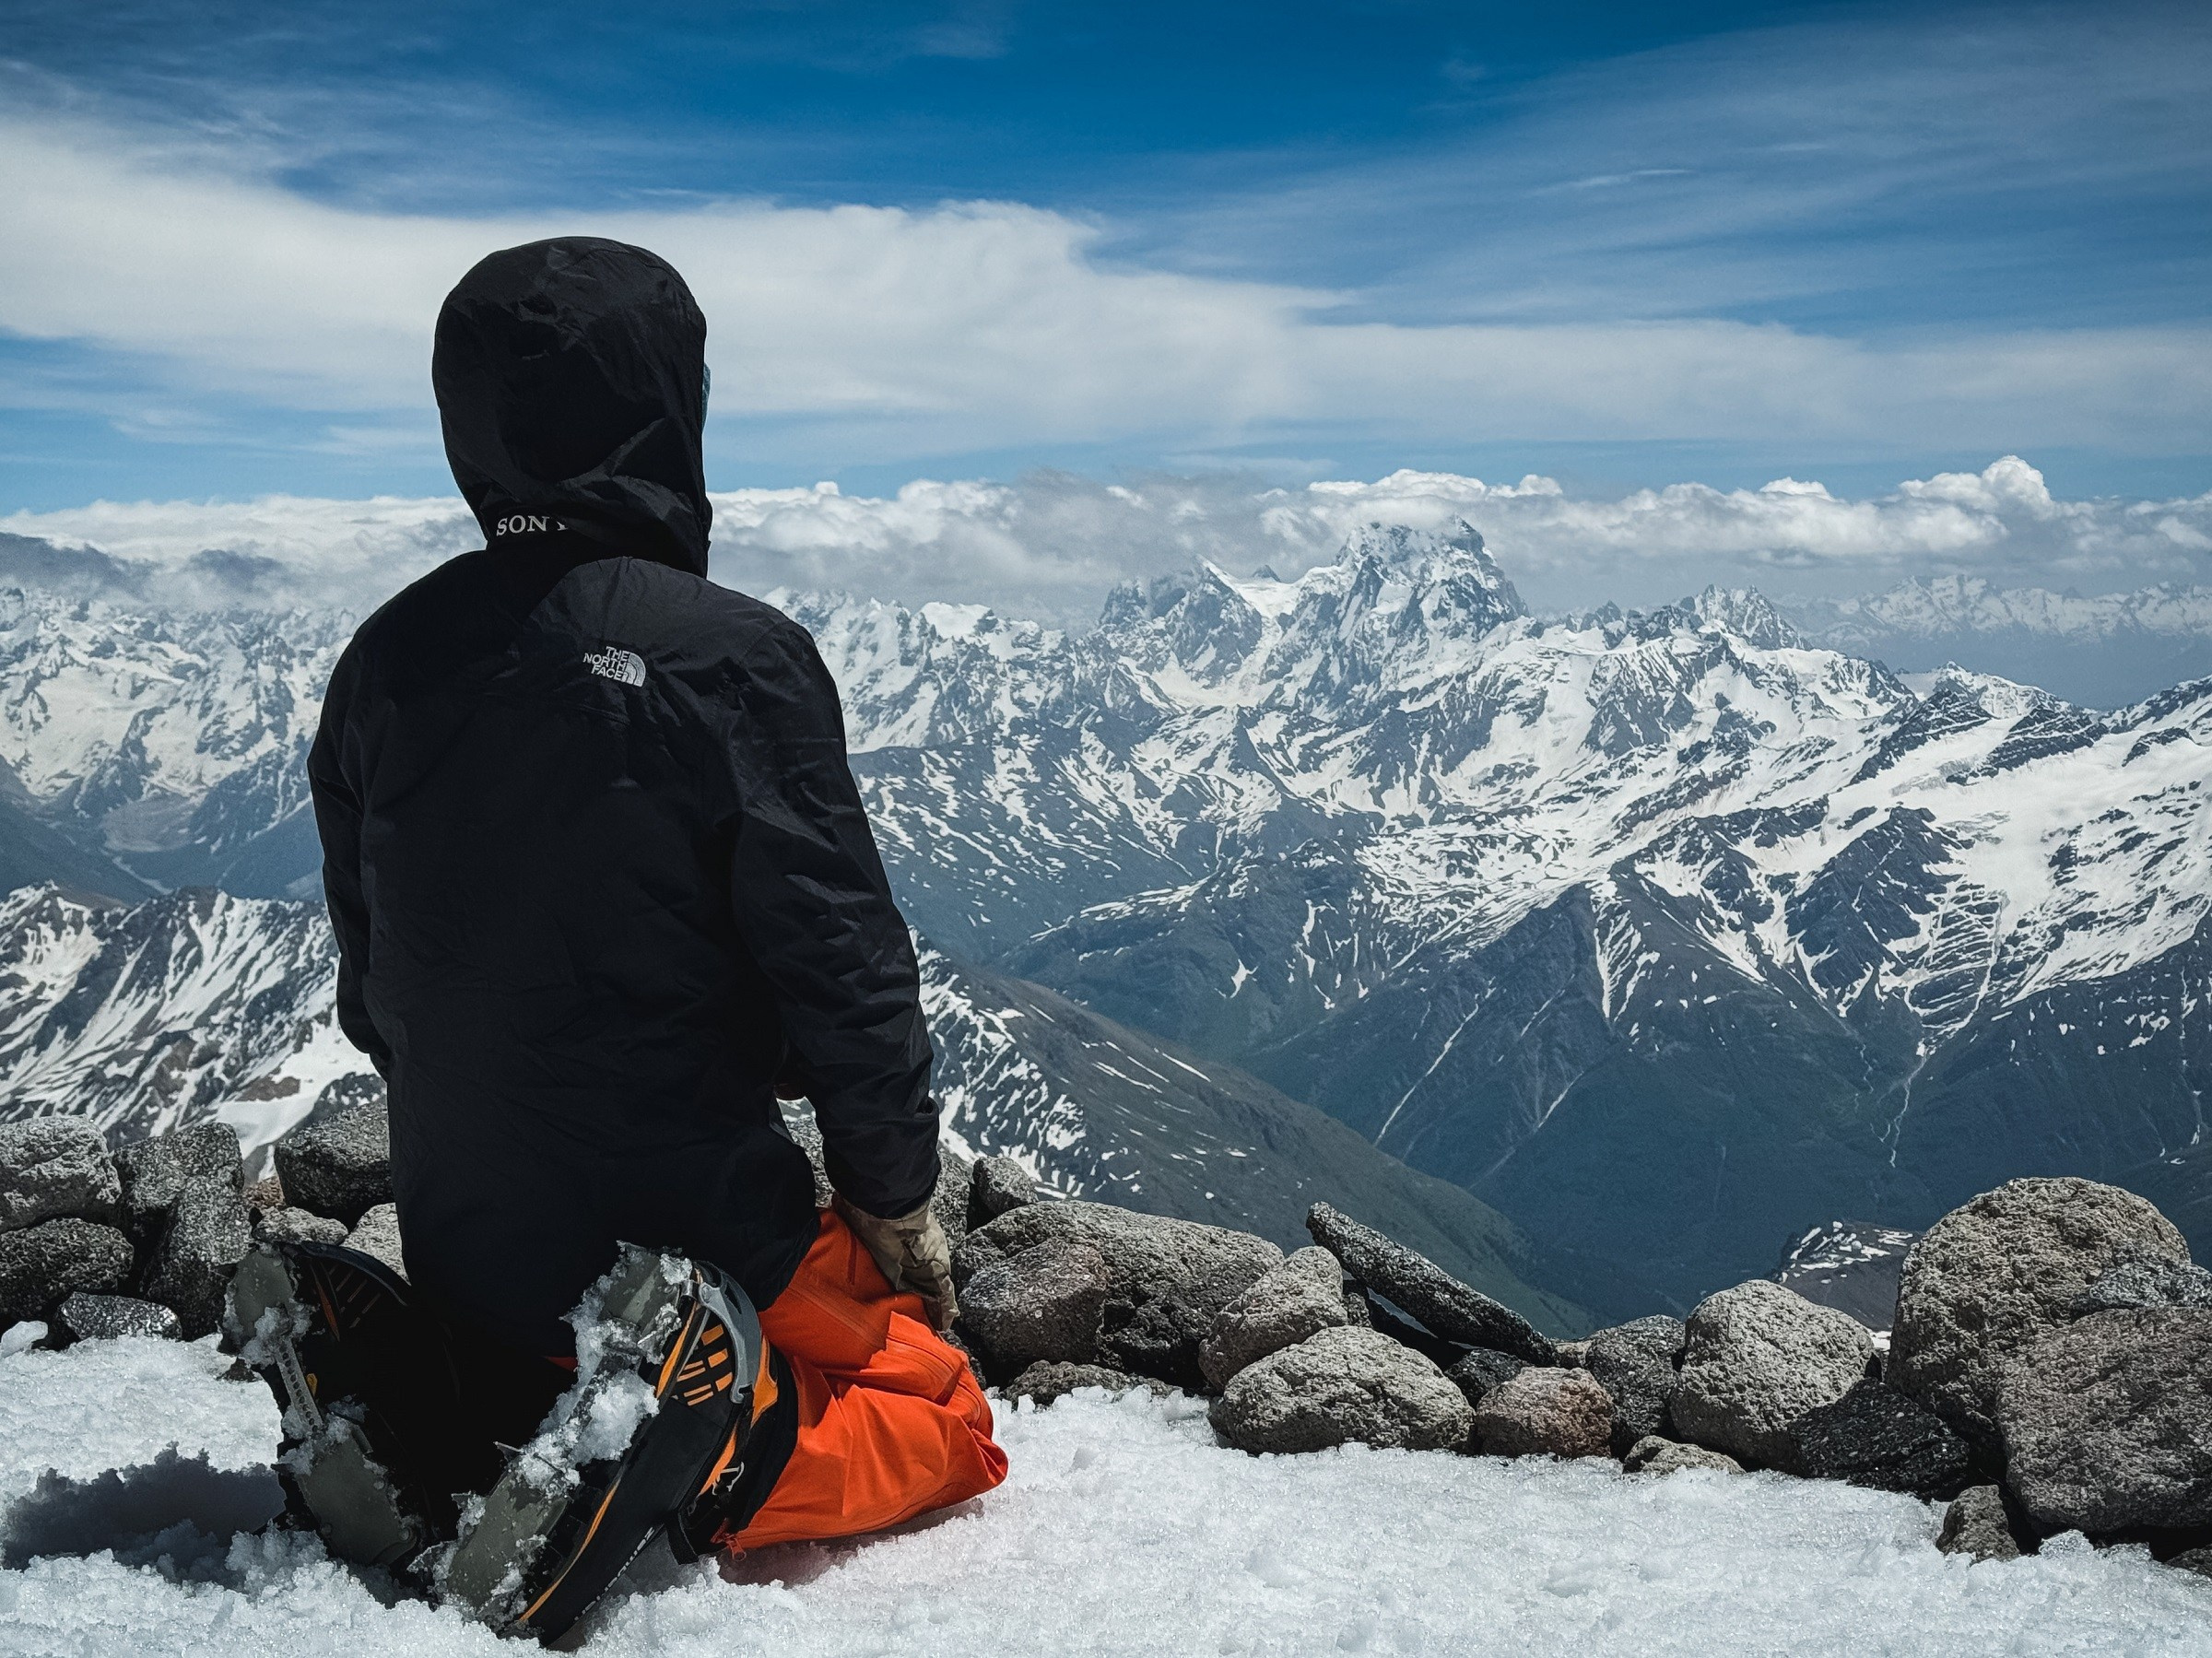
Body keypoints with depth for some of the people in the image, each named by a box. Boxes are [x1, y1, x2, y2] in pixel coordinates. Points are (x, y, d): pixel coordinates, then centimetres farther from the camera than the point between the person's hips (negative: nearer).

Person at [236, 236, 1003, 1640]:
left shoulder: (386, 664, 0)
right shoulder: (732, 657, -18)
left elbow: (372, 985, 9)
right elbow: (841, 962, -15)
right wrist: (897, 1196, 1)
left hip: (466, 1258, 6)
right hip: (702, 1237, -5)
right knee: (939, 1420, 15)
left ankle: (417, 1432, 1)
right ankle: (701, 1475, -14)